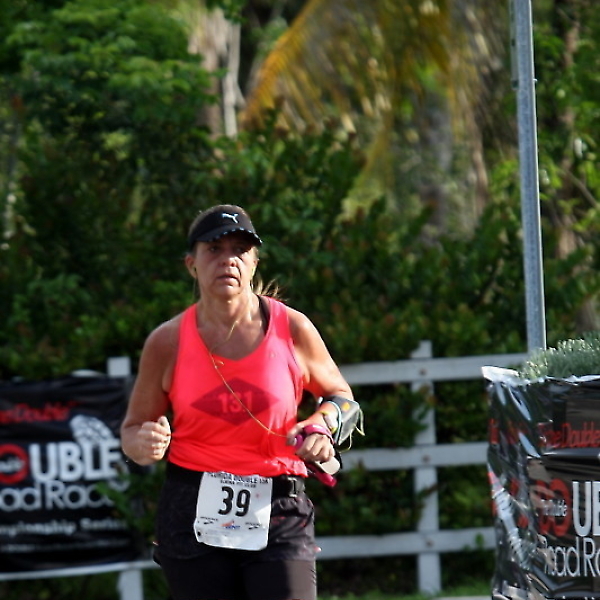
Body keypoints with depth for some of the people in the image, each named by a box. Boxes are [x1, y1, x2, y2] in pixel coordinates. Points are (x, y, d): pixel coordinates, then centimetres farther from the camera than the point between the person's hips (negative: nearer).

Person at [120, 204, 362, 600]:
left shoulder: (292, 330, 1)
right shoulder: (168, 343, 1)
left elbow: (343, 399, 16)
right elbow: (133, 430, 11)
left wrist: (322, 429, -5)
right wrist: (145, 445, -13)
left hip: (279, 516, -1)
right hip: (193, 518, 1)